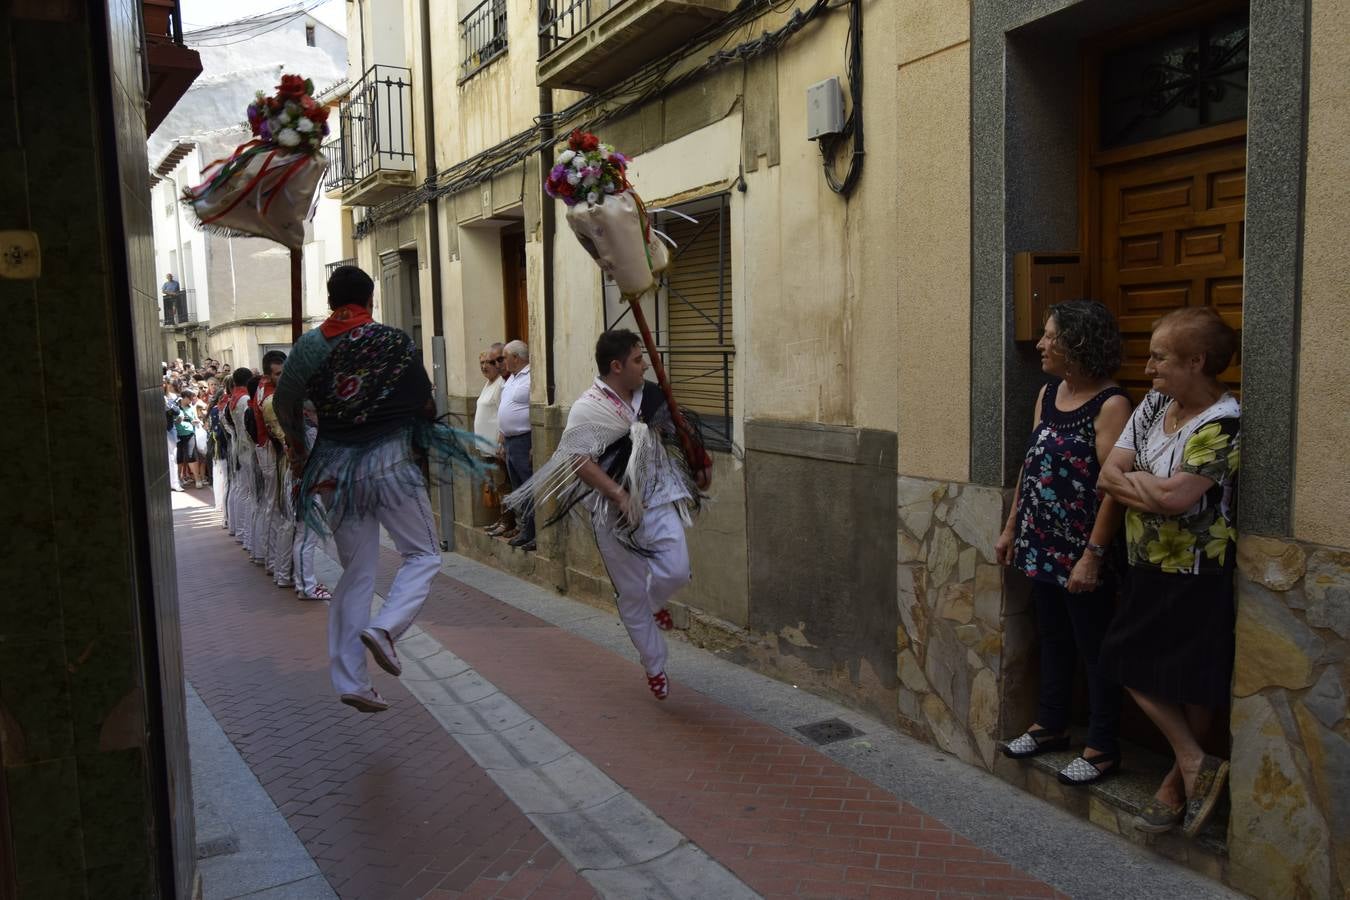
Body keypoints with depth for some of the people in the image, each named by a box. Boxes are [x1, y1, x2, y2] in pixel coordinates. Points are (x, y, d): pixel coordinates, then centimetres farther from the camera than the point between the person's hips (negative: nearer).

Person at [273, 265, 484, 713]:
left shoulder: (309, 346, 3)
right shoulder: (395, 342, -4)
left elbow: (284, 403, 5)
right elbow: (424, 404, 2)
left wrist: (298, 449, 23)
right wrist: (425, 440, 22)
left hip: (337, 467, 4)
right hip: (391, 461, -4)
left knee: (356, 572, 12)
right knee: (423, 555, 11)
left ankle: (349, 681, 13)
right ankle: (385, 627, -15)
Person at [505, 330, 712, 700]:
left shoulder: (650, 397, 4)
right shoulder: (587, 409, -13)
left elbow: (670, 437, 21)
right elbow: (580, 461, -20)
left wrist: (697, 467, 15)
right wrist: (620, 495, -27)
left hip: (656, 499, 4)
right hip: (613, 514, -4)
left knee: (676, 570, -16)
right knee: (632, 595, 6)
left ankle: (656, 601, 23)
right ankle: (655, 667, 25)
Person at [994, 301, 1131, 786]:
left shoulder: (1110, 404, -17)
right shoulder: (1047, 394, 7)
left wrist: (1093, 555, -21)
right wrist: (1011, 528, 14)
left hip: (1082, 551, -7)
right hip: (1042, 544, 7)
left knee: (1094, 648, 6)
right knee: (1053, 639, 20)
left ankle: (1102, 748, 21)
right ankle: (1050, 726, 36)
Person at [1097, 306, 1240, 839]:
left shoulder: (1224, 423, -20)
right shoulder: (1154, 405, 3)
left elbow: (1175, 497, -28)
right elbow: (1108, 477, -3)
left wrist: (1131, 480, -11)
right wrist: (1155, 492, -18)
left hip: (1197, 577, -8)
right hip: (1148, 569, 8)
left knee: (1192, 684, 6)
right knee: (1131, 664, 12)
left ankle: (1178, 781, 20)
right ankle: (1197, 765, 24)